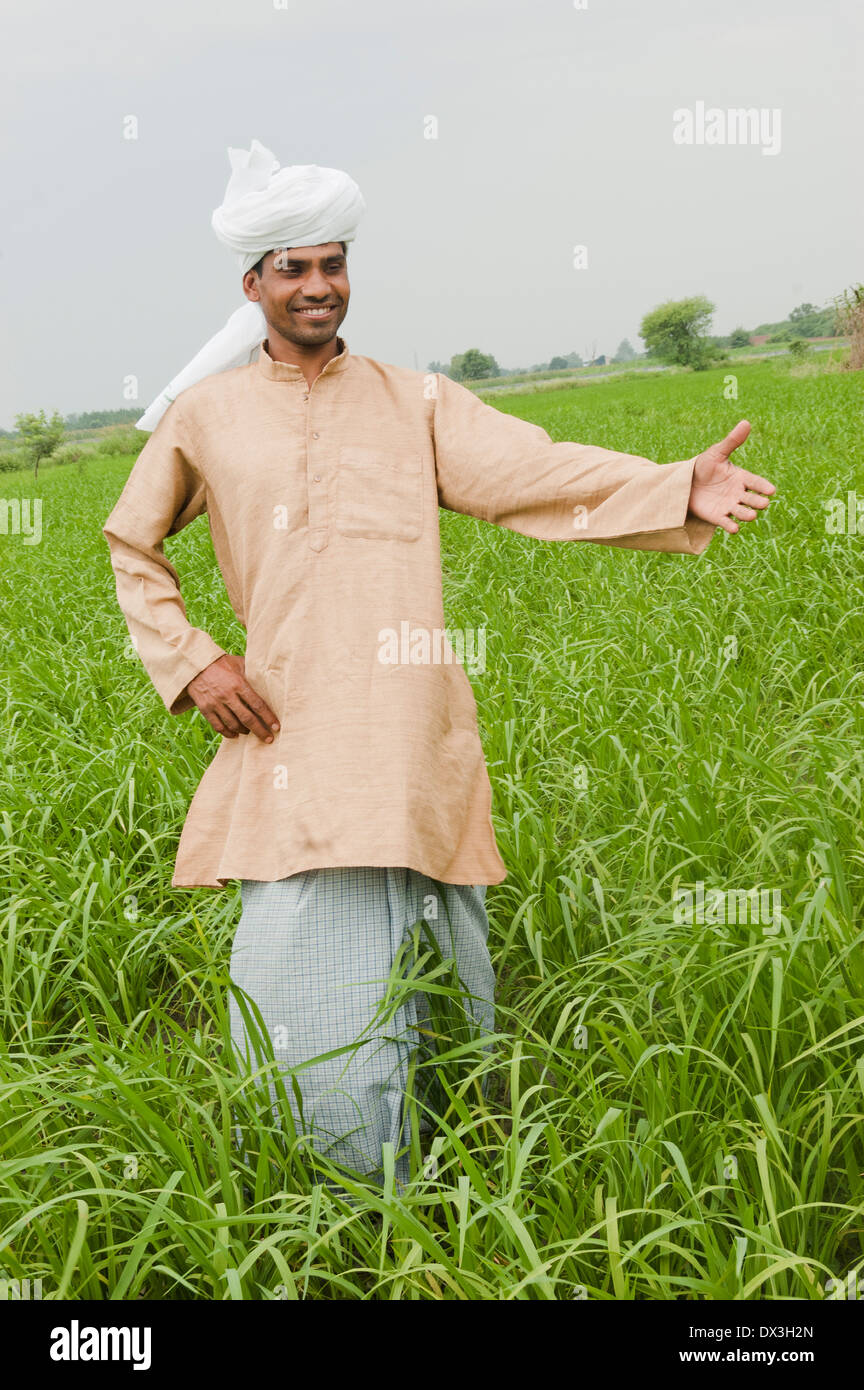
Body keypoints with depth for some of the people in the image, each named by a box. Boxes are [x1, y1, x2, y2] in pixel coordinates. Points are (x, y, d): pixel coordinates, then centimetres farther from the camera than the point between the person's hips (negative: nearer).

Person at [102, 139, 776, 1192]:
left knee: (447, 1005, 6)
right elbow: (132, 547, 23)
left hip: (415, 745, 1)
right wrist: (188, 662, 7)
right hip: (294, 745, -1)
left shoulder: (414, 401, 11)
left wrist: (680, 489, -18)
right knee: (318, 1012, -4)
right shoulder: (204, 416, 11)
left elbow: (534, 472, -3)